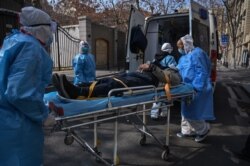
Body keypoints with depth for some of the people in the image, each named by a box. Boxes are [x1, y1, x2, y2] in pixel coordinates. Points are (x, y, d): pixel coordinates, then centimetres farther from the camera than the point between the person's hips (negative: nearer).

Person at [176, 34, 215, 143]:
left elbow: (202, 72, -18)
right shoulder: (183, 57, 16)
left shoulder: (196, 53, -12)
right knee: (186, 110, 15)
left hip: (196, 89, -10)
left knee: (192, 112, -5)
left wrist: (196, 87, -25)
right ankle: (187, 131, 30)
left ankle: (204, 129, 17)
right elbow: (180, 71, 21)